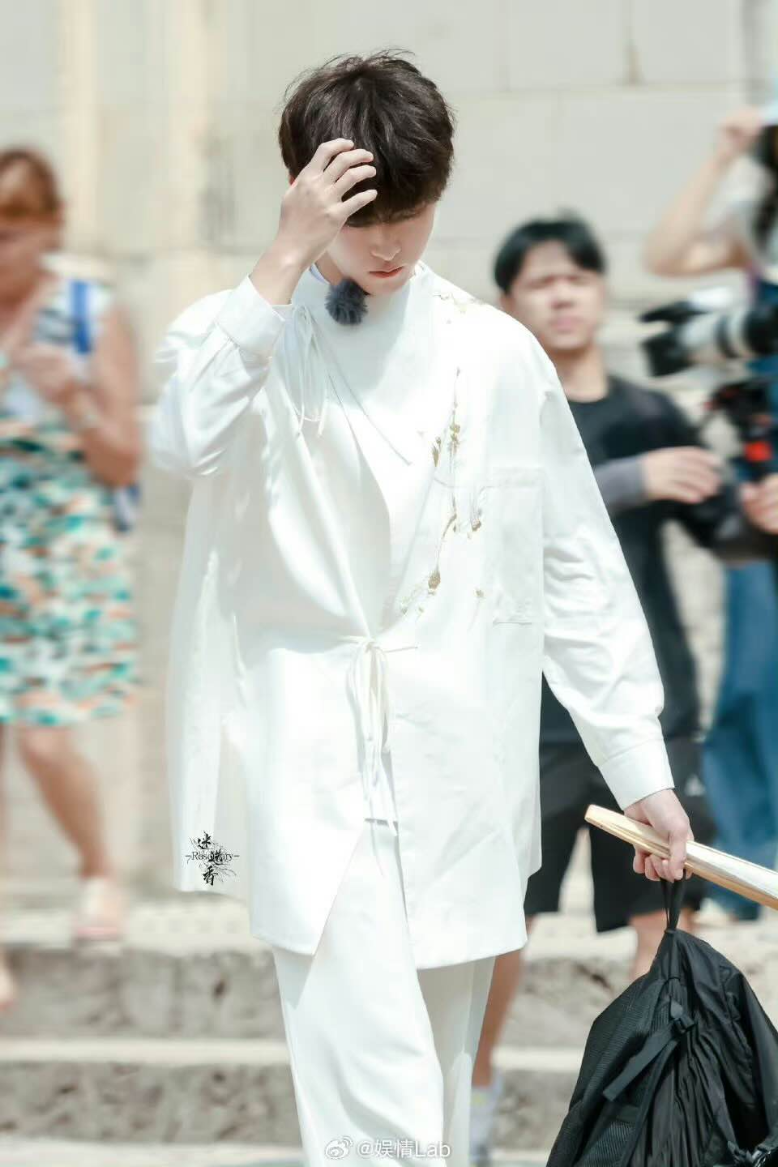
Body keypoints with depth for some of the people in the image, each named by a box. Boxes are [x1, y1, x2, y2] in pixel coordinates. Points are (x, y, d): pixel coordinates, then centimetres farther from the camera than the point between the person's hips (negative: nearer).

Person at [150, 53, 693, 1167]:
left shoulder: (498, 355, 7)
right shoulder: (242, 333, 2)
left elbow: (579, 569, 10)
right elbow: (186, 439, -23)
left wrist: (642, 768, 7)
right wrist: (289, 259, -24)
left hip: (459, 776, 3)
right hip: (316, 775, -3)